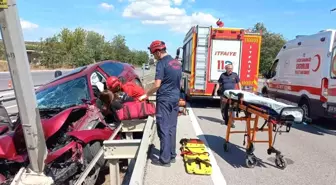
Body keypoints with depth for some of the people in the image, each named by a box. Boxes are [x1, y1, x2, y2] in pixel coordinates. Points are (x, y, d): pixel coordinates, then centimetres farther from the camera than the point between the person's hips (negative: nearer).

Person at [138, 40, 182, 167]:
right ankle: (172, 155, 22)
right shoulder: (177, 63, 14)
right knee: (171, 128, 13)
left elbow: (157, 85, -17)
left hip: (164, 99, -8)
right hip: (175, 98, 8)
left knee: (164, 129, -2)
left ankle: (165, 159, 4)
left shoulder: (161, 63, -12)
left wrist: (146, 95, -4)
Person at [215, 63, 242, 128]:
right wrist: (216, 90, -1)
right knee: (223, 108, 9)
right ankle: (225, 120, 25)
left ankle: (232, 122, -4)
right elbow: (219, 83, 9)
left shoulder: (235, 75, 5)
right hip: (223, 94, 2)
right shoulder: (223, 75, 6)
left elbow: (238, 83, 11)